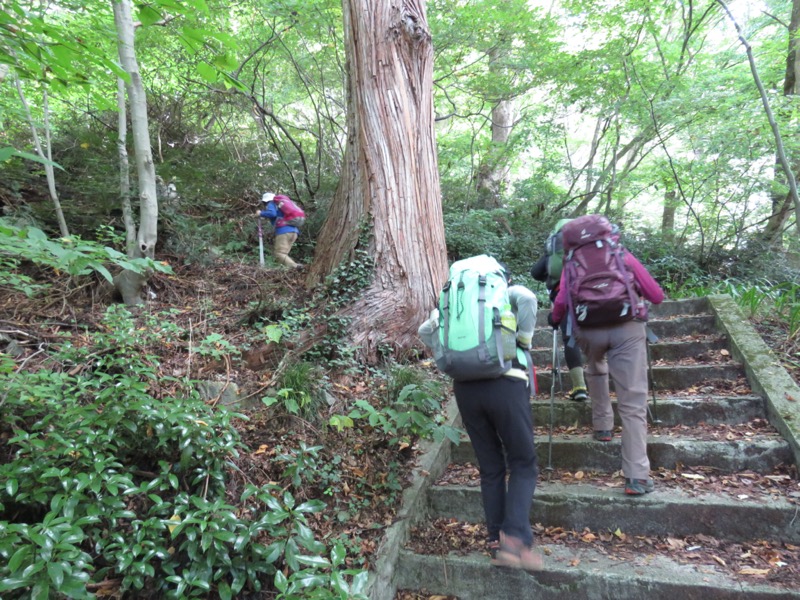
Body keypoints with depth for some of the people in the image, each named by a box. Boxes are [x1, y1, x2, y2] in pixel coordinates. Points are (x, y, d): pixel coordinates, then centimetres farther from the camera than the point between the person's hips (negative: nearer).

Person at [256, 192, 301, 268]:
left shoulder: (271, 204, 9)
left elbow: (272, 213, -12)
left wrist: (261, 213, 3)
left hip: (284, 231, -8)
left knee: (279, 254, -10)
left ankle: (295, 267, -29)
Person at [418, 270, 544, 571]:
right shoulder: (506, 295, 11)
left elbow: (426, 330, 11)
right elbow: (527, 297, -11)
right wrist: (525, 339, -1)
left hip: (465, 388, 4)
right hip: (506, 384, -4)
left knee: (490, 469, 14)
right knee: (523, 465, 7)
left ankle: (496, 544, 16)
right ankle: (514, 538, -8)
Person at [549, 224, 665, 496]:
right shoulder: (624, 256, 15)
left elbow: (561, 301, 0)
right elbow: (656, 296, 11)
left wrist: (554, 318, 21)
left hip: (588, 330, 1)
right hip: (627, 328, -1)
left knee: (595, 369, 35)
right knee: (633, 403, -2)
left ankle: (602, 427, 36)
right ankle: (637, 477, -6)